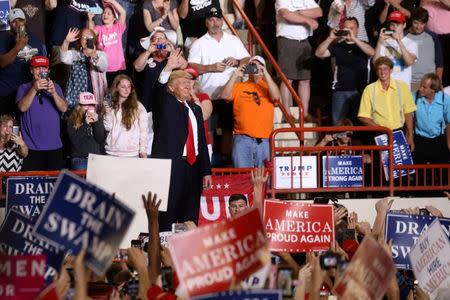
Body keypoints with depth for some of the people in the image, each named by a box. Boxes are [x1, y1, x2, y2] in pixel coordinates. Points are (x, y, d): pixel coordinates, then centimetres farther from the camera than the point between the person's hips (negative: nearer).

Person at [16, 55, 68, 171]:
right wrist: (34, 89, -21)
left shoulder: (55, 87, 12)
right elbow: (22, 107, -10)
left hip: (54, 146, 2)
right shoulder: (24, 88, 8)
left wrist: (53, 93, -19)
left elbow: (64, 108, -2)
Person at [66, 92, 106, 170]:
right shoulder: (72, 121, 2)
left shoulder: (98, 119, 10)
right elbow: (75, 141, -10)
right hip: (80, 159, -2)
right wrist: (85, 124, -14)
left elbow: (101, 139, -1)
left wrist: (96, 122, -13)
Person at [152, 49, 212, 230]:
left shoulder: (195, 109, 20)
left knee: (190, 215, 6)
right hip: (170, 165, -6)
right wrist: (168, 69, -35)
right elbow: (159, 90, -19)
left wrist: (206, 171, 14)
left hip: (193, 166, 6)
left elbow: (202, 140, 18)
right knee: (168, 213, -8)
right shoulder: (165, 104, 4)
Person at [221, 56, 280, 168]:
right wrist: (235, 76, -5)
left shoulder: (267, 86, 16)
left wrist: (266, 74, -8)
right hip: (242, 140, 0)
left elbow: (276, 96, -5)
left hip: (264, 140, 0)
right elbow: (225, 95, 0)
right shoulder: (238, 87, 17)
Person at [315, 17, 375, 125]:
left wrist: (354, 39, -21)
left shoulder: (363, 45, 10)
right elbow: (319, 53, 2)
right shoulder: (337, 46, 13)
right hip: (340, 91, 1)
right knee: (337, 123, -2)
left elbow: (372, 52, -12)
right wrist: (330, 38, -13)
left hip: (360, 90, -1)